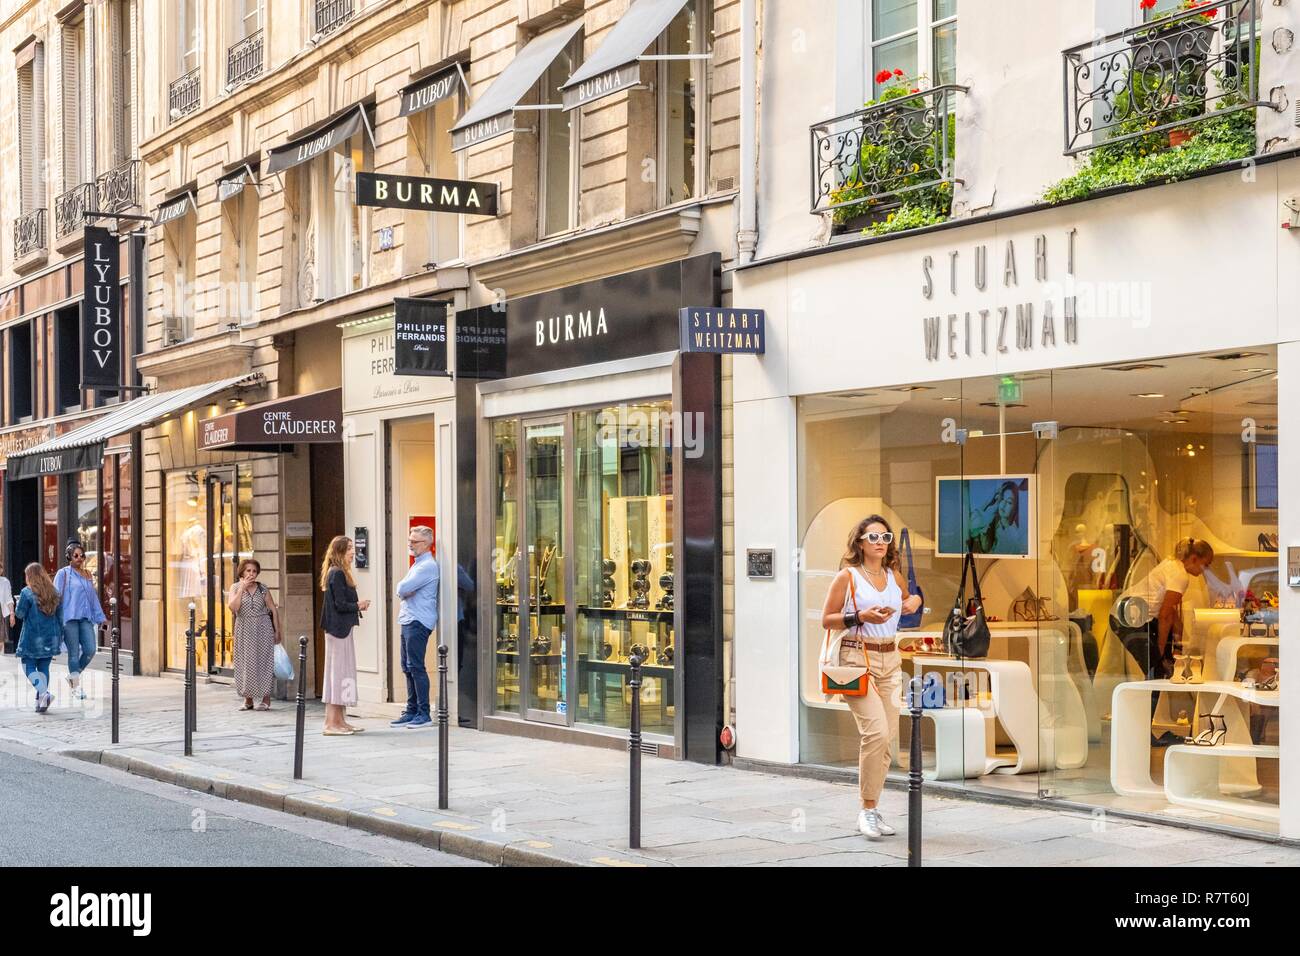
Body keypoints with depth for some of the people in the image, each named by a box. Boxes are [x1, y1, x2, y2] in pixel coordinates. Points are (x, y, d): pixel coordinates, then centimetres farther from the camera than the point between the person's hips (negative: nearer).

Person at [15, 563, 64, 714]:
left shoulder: (27, 592, -10)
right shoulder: (54, 593, 7)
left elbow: (20, 613, -7)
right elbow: (60, 615, 9)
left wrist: (18, 602, 14)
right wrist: (60, 635, 16)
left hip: (32, 637, -5)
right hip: (50, 638, 5)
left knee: (29, 667, 2)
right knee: (43, 667, 10)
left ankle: (44, 693, -19)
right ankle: (40, 701, 7)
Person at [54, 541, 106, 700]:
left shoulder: (87, 575, 17)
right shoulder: (63, 574, 1)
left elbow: (93, 597, 22)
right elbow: (56, 596, -2)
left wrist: (100, 618, 19)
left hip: (85, 618, 5)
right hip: (69, 618, -5)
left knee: (90, 651, -6)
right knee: (74, 653, -3)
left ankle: (73, 676, 18)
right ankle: (76, 687, 5)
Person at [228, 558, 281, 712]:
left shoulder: (262, 588, 2)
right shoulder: (235, 587, 1)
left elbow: (273, 610, 5)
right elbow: (232, 606, -15)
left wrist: (277, 630, 2)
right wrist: (242, 588, -15)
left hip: (263, 630, -1)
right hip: (244, 630, 1)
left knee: (263, 662, -2)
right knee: (245, 663, 2)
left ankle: (266, 699, 3)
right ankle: (248, 699, 10)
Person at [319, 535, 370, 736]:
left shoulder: (338, 573, 16)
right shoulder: (337, 573, -15)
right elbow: (341, 605, -19)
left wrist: (357, 606, 4)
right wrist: (359, 606, -4)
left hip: (341, 629, 10)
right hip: (338, 629, -10)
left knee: (344, 673, 13)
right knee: (338, 672, -7)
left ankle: (340, 721, 18)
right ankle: (331, 723, -5)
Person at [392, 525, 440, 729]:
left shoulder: (428, 566, -13)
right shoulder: (417, 565, 20)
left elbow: (403, 588, -19)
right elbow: (401, 590, 17)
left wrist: (403, 589, 3)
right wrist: (403, 590, -4)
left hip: (419, 622, -10)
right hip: (408, 621, 10)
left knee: (416, 667, -9)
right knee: (408, 667, 11)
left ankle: (423, 714, -7)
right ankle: (412, 711, 16)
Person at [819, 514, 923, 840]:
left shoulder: (895, 576, 13)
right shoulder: (847, 576, -2)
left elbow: (910, 597, 34)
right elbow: (826, 620, -2)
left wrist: (914, 601, 10)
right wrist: (860, 617, -16)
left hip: (890, 660, 6)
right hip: (858, 658, -6)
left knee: (887, 736, 3)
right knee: (876, 730, -20)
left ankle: (872, 810, 13)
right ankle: (867, 809, -10)